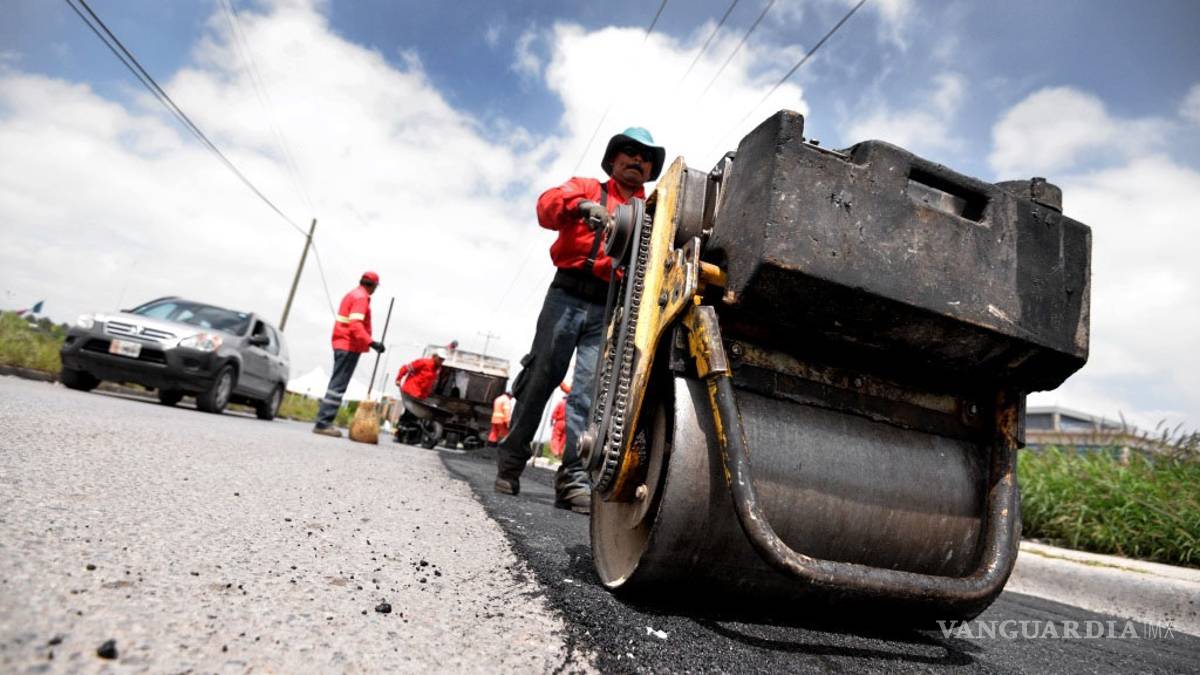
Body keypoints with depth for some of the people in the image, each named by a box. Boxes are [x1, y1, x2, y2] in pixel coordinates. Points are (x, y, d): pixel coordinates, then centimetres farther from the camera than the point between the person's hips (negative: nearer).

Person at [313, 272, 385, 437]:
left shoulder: (352, 294, 19)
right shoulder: (361, 297, -11)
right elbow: (356, 324, -24)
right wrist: (371, 342, -33)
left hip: (342, 344, 10)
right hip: (350, 346, -10)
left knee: (337, 383, 12)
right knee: (338, 384, -10)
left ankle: (324, 421, 14)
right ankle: (323, 423, -12)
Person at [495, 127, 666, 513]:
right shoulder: (586, 188, 18)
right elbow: (547, 206, -2)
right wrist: (581, 205, -23)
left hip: (611, 308, 1)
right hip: (568, 295, -1)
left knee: (592, 390, -10)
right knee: (540, 377, -1)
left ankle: (575, 477, -11)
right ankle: (510, 462, 10)